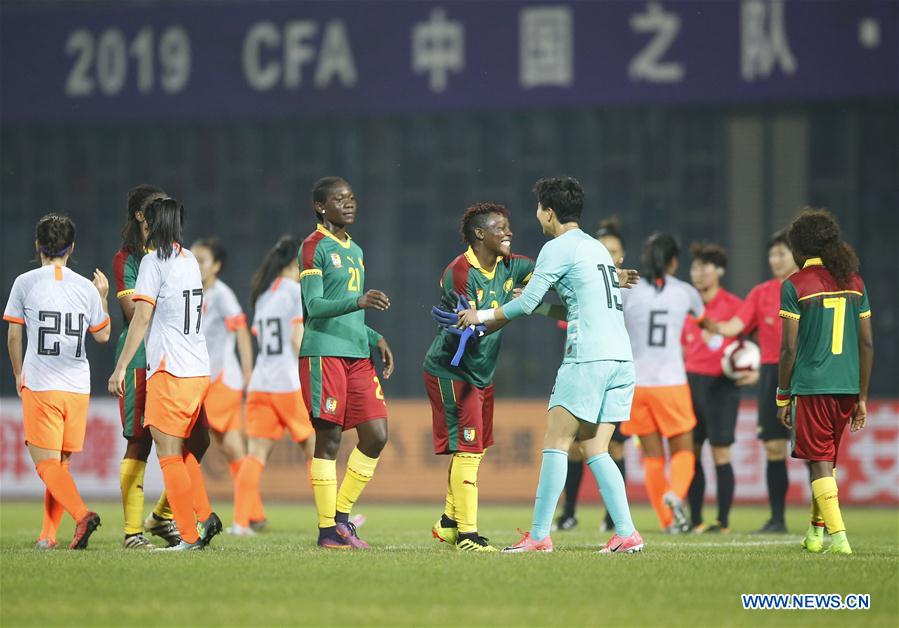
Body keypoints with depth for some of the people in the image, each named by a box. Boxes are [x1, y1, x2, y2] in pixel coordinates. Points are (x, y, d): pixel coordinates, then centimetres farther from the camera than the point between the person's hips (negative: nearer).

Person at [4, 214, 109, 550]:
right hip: (78, 387, 3)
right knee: (60, 464, 14)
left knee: (47, 464, -4)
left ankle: (82, 513, -27)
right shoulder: (87, 288, 5)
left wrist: (18, 376, 17)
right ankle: (48, 534, 12)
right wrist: (103, 296, 30)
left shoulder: (25, 283, -2)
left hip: (40, 386, -3)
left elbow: (13, 336, 2)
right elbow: (102, 335, 16)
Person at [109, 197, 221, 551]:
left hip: (169, 372, -8)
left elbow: (142, 317, -13)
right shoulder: (190, 260, 15)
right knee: (181, 450, 19)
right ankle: (205, 516, 6)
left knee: (169, 455, -4)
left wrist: (121, 366, -12)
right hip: (200, 370, 8)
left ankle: (190, 535, -7)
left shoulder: (154, 261, -8)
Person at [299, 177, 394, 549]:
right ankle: (328, 529, 0)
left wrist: (375, 339, 15)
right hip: (324, 353, -8)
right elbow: (314, 306, -15)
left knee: (376, 435, 1)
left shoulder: (354, 250, 20)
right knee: (329, 438, -5)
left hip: (357, 354, 8)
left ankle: (342, 516, 13)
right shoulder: (314, 247, -5)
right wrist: (359, 301, -28)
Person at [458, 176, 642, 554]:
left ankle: (539, 536, -8)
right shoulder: (598, 248, 23)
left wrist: (482, 316, 9)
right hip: (621, 357, 8)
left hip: (587, 358, -8)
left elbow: (526, 304, -4)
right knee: (595, 450, 8)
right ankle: (626, 534, -3)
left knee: (556, 442, -5)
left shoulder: (559, 248, -2)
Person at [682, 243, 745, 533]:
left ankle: (723, 521, -2)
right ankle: (695, 520, 9)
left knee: (720, 454, -7)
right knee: (691, 453, 3)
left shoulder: (733, 305, -3)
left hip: (721, 384, -5)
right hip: (692, 381, 5)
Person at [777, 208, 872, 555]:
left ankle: (838, 536, -13)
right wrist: (861, 397, 15)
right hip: (847, 386, 5)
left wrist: (782, 396, 1)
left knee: (820, 462, -2)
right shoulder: (854, 282, 8)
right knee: (828, 459, 19)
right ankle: (816, 531, 28)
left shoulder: (795, 285, -6)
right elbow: (867, 343, 8)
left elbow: (789, 348, -8)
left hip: (811, 386, -5)